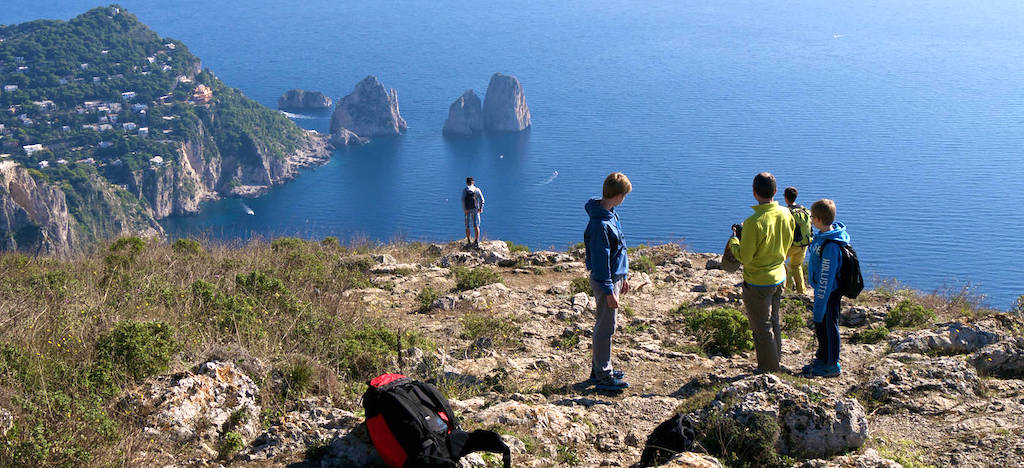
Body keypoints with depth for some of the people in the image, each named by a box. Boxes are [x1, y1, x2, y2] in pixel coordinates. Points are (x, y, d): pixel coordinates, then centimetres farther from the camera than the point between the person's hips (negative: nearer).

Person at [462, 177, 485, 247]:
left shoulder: (464, 190, -2)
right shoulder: (477, 189, 0)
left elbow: (463, 200, -13)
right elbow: (482, 200, -8)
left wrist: (464, 209, -14)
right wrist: (481, 208, -4)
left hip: (467, 210, 0)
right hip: (475, 210, 0)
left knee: (468, 226, 10)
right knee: (476, 226, 5)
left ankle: (468, 242, 12)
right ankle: (477, 241, -7)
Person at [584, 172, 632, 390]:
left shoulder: (610, 215, 7)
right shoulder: (600, 223, -24)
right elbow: (600, 260, -23)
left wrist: (623, 277, 22)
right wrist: (609, 291, -20)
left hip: (614, 276, 10)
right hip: (604, 282, -10)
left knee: (604, 325, 18)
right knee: (605, 327, -2)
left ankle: (599, 369, 29)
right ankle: (603, 376, 7)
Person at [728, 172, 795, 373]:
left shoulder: (754, 222, -26)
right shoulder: (786, 215, -4)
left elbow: (744, 257, -20)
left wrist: (734, 239, -1)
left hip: (758, 283, -7)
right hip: (779, 277, 7)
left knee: (762, 328, 7)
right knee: (773, 323, 22)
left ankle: (768, 372, 17)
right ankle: (775, 364, 35)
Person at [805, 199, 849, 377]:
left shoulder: (830, 246, -32)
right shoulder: (824, 235, -1)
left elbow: (826, 279, -28)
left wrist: (819, 308, -23)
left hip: (829, 294, -9)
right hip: (822, 289, 9)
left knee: (827, 327, 8)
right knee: (820, 327, 22)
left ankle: (831, 365, 24)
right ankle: (822, 358, 39)